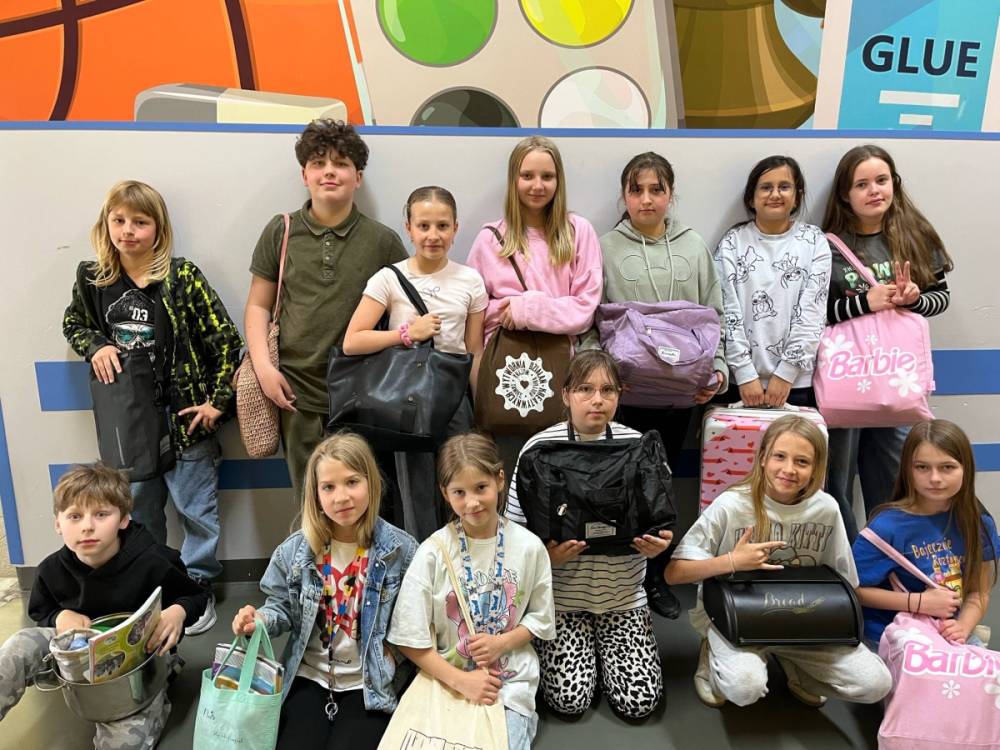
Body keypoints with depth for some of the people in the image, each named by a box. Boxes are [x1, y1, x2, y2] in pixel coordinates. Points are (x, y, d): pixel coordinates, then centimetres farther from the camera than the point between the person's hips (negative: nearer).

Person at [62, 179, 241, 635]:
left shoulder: (182, 277, -12)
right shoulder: (91, 278, 0)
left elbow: (226, 339, -11)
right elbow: (73, 325, 17)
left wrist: (218, 401, -12)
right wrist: (95, 346, -5)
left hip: (184, 414, -4)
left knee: (195, 508, 9)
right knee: (137, 510, 18)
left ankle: (198, 585, 27)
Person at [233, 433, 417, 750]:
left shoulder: (400, 549, -12)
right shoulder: (295, 549, -5)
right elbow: (284, 608, 7)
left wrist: (393, 650, -16)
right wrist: (261, 620, -14)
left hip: (369, 684, -2)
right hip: (308, 676, 2)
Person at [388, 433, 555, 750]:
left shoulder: (528, 546, -6)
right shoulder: (433, 552, -11)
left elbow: (540, 617, 5)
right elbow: (411, 639, -9)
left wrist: (502, 643, -12)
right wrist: (460, 680, -15)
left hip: (511, 679, 0)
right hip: (447, 678, 0)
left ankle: (517, 721, 9)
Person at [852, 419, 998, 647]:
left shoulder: (979, 523, -1)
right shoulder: (887, 527, -16)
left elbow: (979, 592, 4)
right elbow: (855, 588, -13)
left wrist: (962, 627, -14)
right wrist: (919, 602, -16)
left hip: (950, 633, 4)